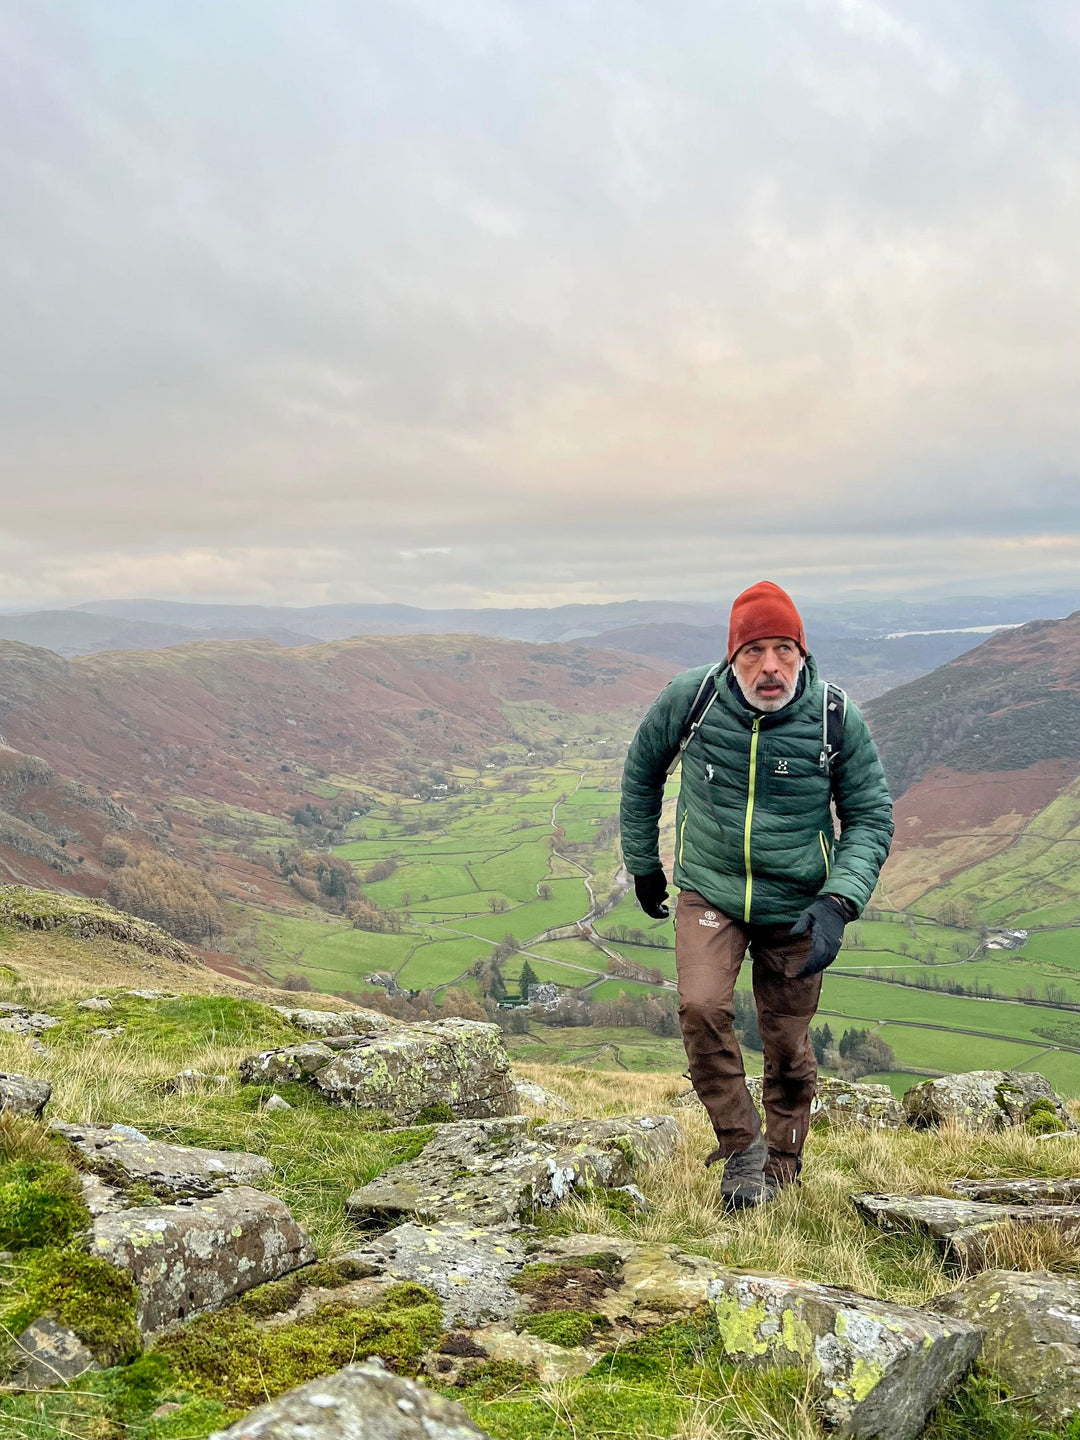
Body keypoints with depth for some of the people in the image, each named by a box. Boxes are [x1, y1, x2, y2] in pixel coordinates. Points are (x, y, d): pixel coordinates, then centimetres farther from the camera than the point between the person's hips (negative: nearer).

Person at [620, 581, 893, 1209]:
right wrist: (642, 862, 12)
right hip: (708, 892, 0)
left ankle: (782, 1162, 35)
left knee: (788, 1045, 9)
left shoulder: (836, 716, -15)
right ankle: (741, 1144, 0)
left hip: (795, 907, 0)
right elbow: (643, 769, 6)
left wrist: (838, 902, -21)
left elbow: (871, 816, -6)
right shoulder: (691, 698, -14)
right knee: (701, 1007, -22)